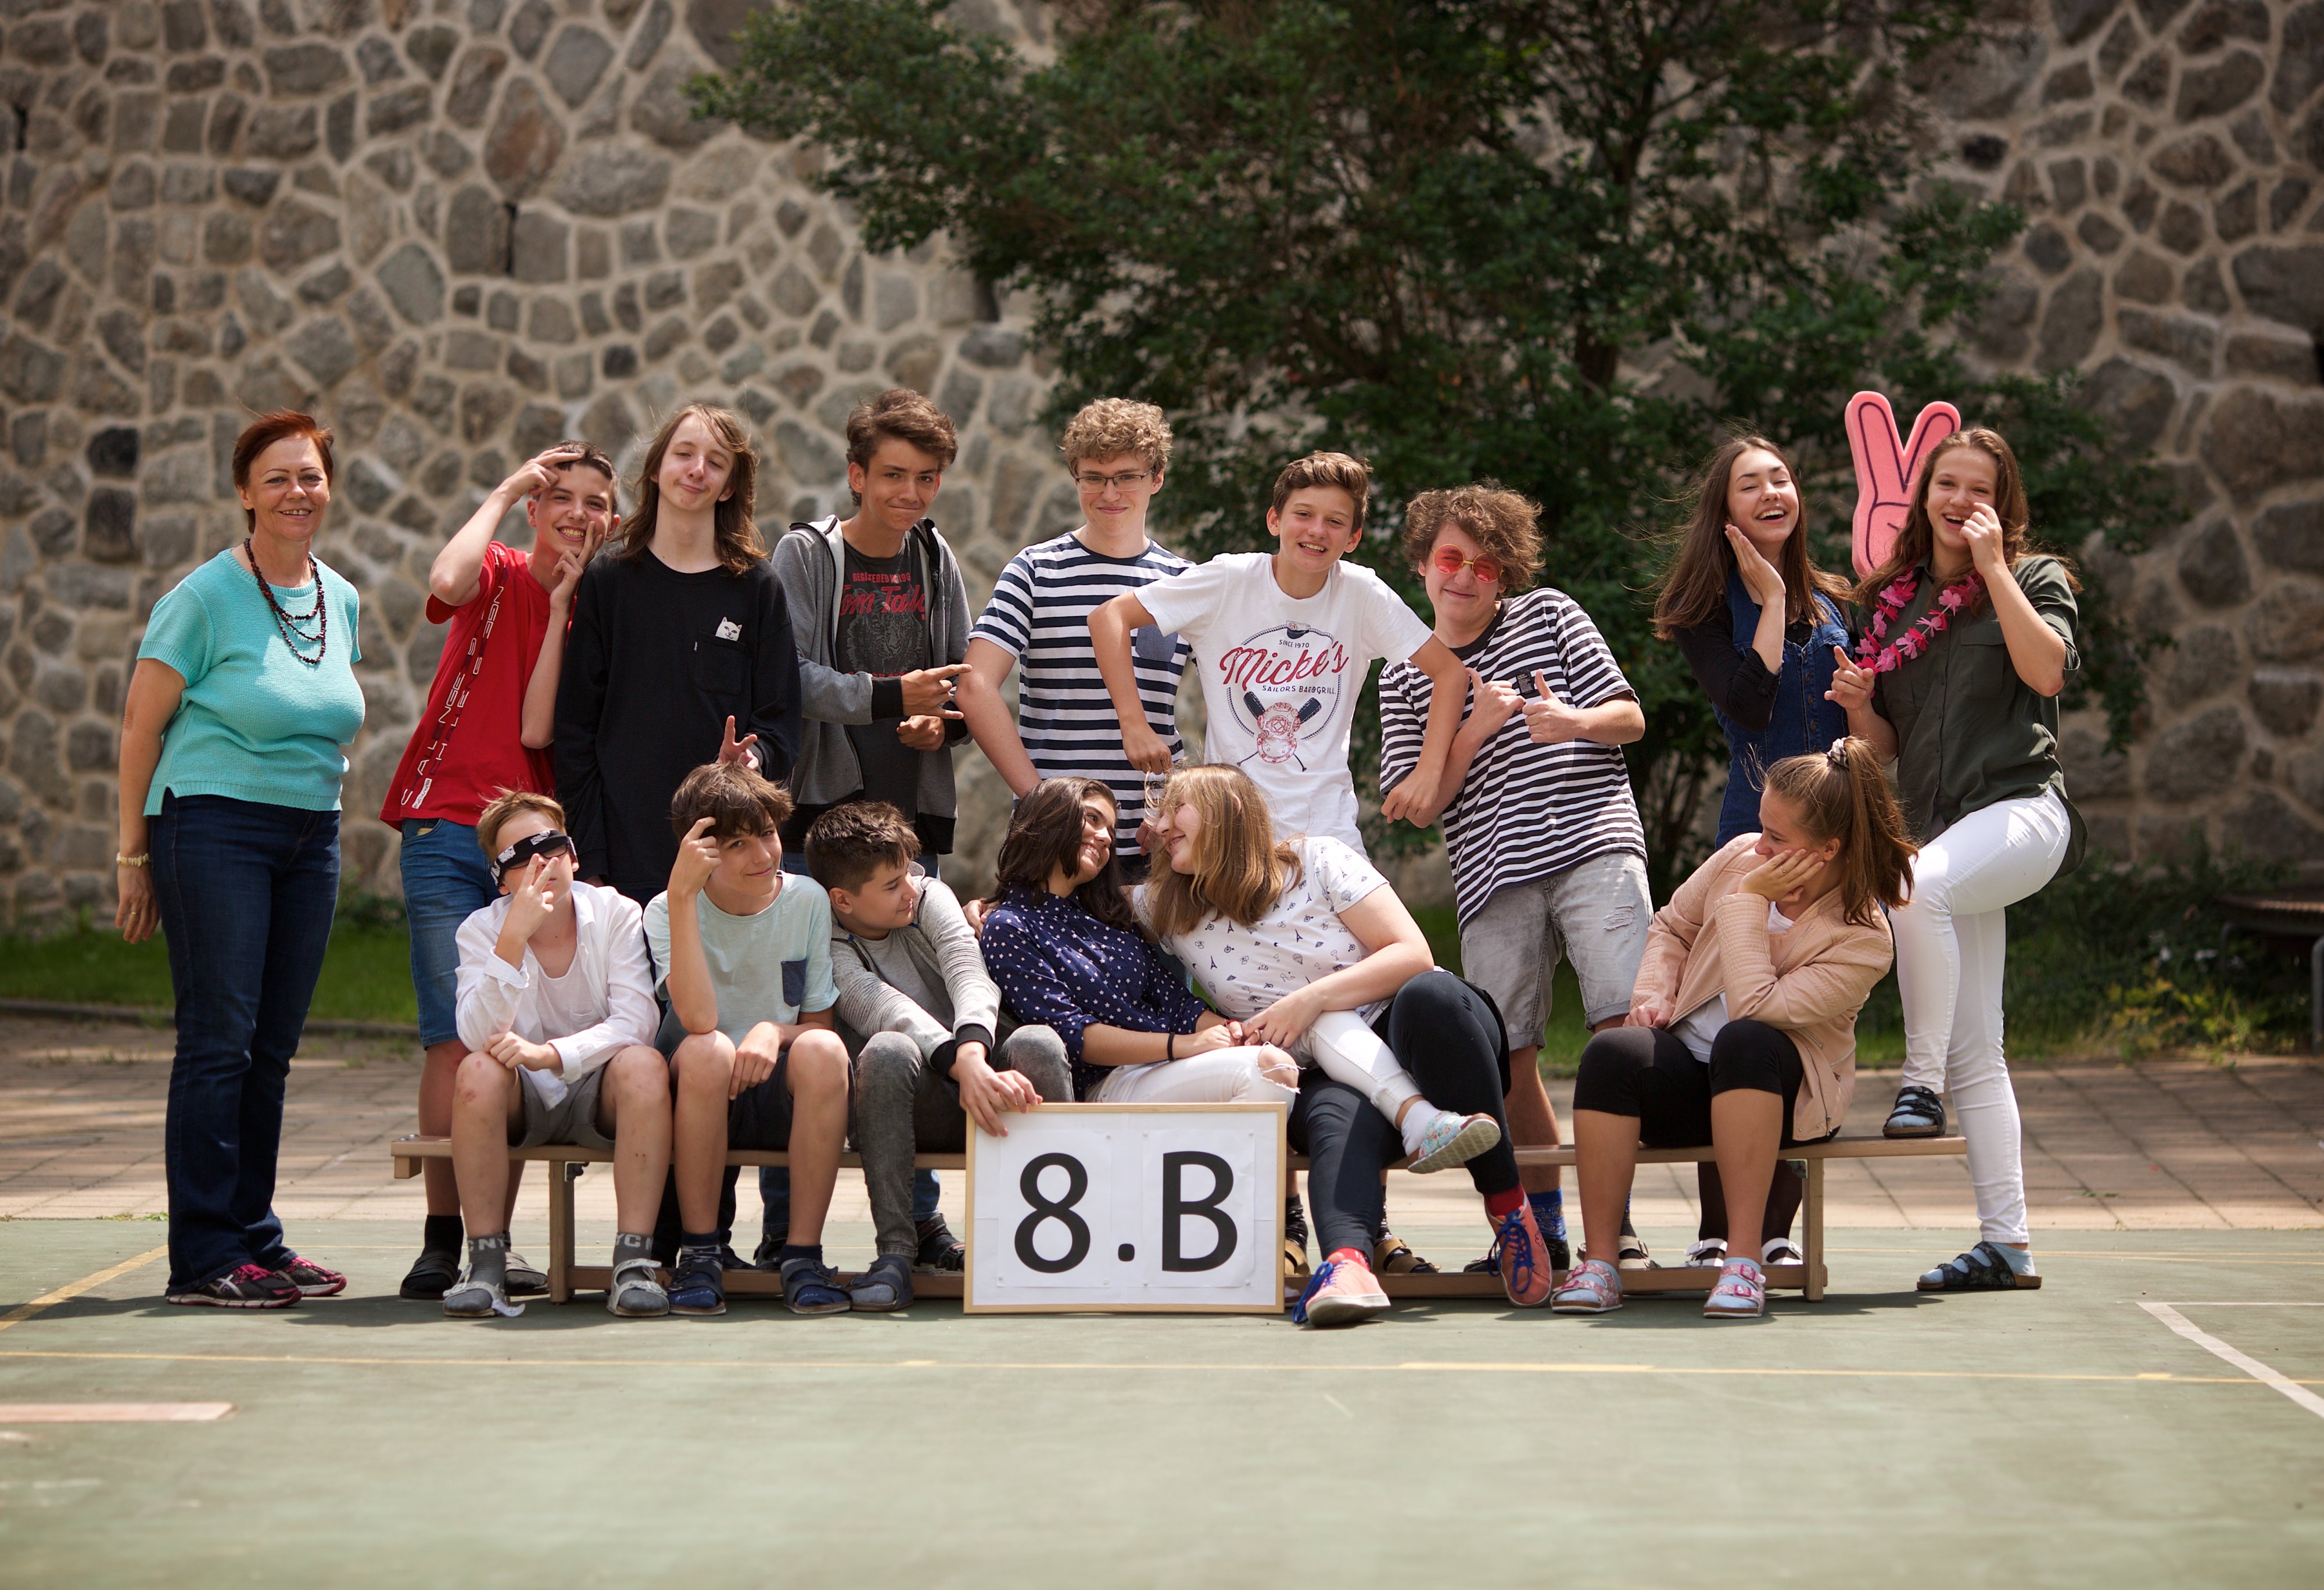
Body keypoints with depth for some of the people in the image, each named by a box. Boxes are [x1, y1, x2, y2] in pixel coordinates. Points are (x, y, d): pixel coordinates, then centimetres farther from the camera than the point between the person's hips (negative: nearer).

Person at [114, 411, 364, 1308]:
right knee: (218, 1042, -8)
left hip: (311, 836, 6)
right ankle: (203, 1259, -5)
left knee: (273, 1048, 9)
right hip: (215, 828, -6)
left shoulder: (342, 601, 11)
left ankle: (255, 1239, 17)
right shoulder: (206, 597, -7)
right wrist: (134, 851, -5)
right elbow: (141, 723, -5)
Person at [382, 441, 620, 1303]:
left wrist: (564, 601, -7)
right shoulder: (498, 577, 5)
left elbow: (538, 729, -5)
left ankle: (497, 1239, 4)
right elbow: (448, 580, -22)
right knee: (455, 1037, -7)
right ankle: (442, 1238, -3)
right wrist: (505, 490, -8)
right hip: (449, 828, -3)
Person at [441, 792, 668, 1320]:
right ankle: (485, 1261, -25)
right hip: (523, 1103, 0)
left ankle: (633, 1261, -31)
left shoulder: (617, 914, -9)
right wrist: (515, 936, -34)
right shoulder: (482, 930, -8)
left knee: (644, 1065, -32)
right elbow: (478, 1036, -24)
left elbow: (636, 1022, -19)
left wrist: (551, 1054, -34)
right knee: (479, 1069, -31)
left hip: (599, 1094, 0)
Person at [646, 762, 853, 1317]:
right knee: (707, 1051, -35)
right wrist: (683, 896, -27)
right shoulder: (666, 911, -6)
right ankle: (699, 1254, -22)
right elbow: (699, 1019, -24)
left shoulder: (807, 901, 0)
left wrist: (774, 1032, -20)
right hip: (698, 1094, -1)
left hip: (783, 1097, 1)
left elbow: (821, 1023, 4)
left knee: (822, 1050, -32)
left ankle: (802, 1255, -24)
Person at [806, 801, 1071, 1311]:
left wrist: (973, 1052, -36)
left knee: (1037, 1043, -28)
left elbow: (970, 977, -13)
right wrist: (966, 1069, -43)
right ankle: (895, 1253, -35)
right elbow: (889, 1012, -24)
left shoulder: (930, 898, 5)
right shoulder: (827, 950, -6)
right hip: (914, 1111, -3)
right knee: (887, 1050, -35)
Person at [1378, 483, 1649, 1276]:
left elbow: (1630, 717, 10)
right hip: (1494, 877, 2)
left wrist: (1575, 723, -12)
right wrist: (1475, 727, -5)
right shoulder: (1405, 679, 17)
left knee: (1626, 1019, -18)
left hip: (1593, 846, -2)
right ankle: (1544, 1230, 13)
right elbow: (1421, 804, 9)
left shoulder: (1550, 616, 13)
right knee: (1508, 1055, -1)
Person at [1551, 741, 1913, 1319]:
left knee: (1745, 1040, -40)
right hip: (1685, 1077, 4)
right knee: (1612, 1052, -31)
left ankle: (1744, 1258, -40)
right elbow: (1672, 929, 17)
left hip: (1784, 1093, -4)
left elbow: (1755, 1008, -25)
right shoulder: (1742, 856, 0)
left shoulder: (1863, 941, -15)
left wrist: (1749, 901, -19)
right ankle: (1599, 1262, -29)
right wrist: (1654, 994, -1)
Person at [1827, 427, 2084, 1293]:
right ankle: (2008, 1244, 4)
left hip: (2022, 809, -5)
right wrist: (1857, 706, -2)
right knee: (1975, 1053, 2)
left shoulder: (2033, 577, 6)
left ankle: (1921, 1084, -25)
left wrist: (1992, 565, -11)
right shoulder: (1891, 601, 18)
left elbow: (2048, 671, -14)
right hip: (1941, 827, 5)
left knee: (1920, 883, -37)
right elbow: (1888, 743, 20)